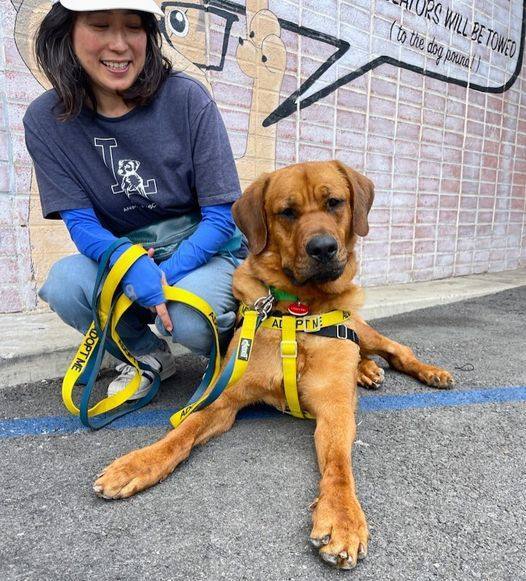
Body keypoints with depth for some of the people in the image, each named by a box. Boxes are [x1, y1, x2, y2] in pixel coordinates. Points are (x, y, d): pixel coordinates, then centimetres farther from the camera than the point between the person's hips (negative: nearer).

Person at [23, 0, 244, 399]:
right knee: (64, 283, -26)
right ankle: (149, 354, 5)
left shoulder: (187, 98, -14)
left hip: (205, 251, -2)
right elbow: (80, 222, -8)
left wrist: (167, 274, -25)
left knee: (188, 317, -32)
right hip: (121, 257, 3)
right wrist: (133, 266, -29)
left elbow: (222, 214, -13)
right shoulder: (45, 120, -7)